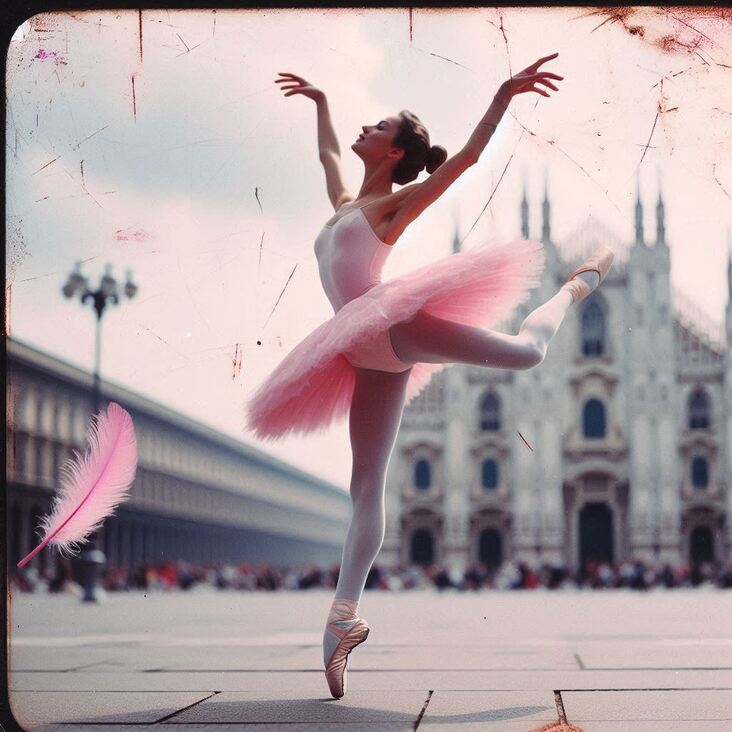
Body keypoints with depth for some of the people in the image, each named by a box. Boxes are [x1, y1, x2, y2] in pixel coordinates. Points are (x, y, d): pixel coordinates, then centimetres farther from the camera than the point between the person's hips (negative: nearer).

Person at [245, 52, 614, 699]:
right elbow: (328, 151, 44)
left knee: (525, 350, -15)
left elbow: (465, 157, -8)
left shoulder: (397, 203, 4)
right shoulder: (344, 203, 23)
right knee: (366, 488, 0)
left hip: (391, 326, -6)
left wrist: (503, 98, -16)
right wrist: (319, 101, 51)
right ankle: (345, 617, -4)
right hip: (369, 357, 6)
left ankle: (579, 283, 16)